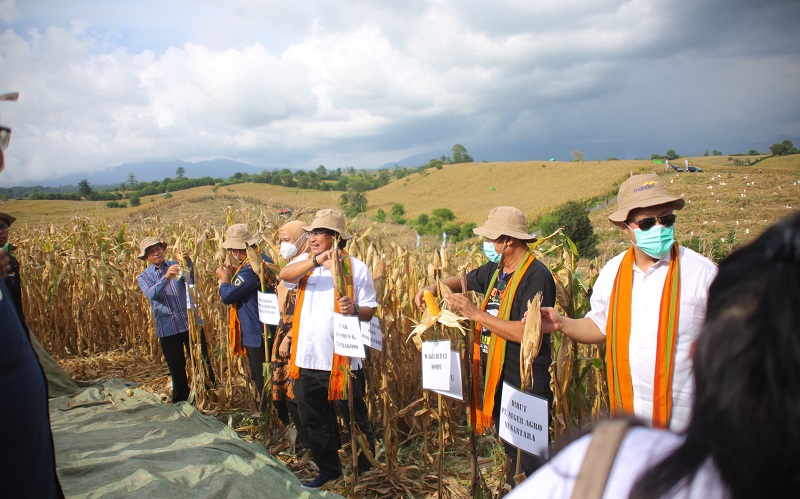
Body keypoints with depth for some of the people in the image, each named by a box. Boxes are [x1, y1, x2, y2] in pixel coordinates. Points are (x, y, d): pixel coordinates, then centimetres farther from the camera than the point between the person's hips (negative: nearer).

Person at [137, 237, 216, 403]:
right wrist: (166, 276, -34)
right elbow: (151, 294, -17)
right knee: (176, 368, 10)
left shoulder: (177, 266, 6)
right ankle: (181, 402, 25)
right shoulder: (144, 276, 4)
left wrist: (188, 263, -33)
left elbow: (192, 280, -14)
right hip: (167, 328, 0)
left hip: (191, 321, 0)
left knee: (202, 362, 4)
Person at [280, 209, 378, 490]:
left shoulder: (355, 267, -5)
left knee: (354, 419, 12)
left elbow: (369, 311, -3)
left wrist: (354, 309, -26)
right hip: (307, 360, 4)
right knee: (314, 421, 19)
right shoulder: (305, 263, 4)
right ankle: (328, 469, 39)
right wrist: (317, 259, -34)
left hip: (343, 361, -4)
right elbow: (285, 274, -19)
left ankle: (364, 471, 35)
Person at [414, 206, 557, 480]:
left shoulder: (536, 275, -19)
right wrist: (433, 287, 4)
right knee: (510, 455, 21)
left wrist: (476, 314, -24)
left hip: (526, 386, -8)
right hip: (497, 382, 9)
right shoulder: (496, 269, 8)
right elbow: (462, 280, 25)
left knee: (531, 461, 2)